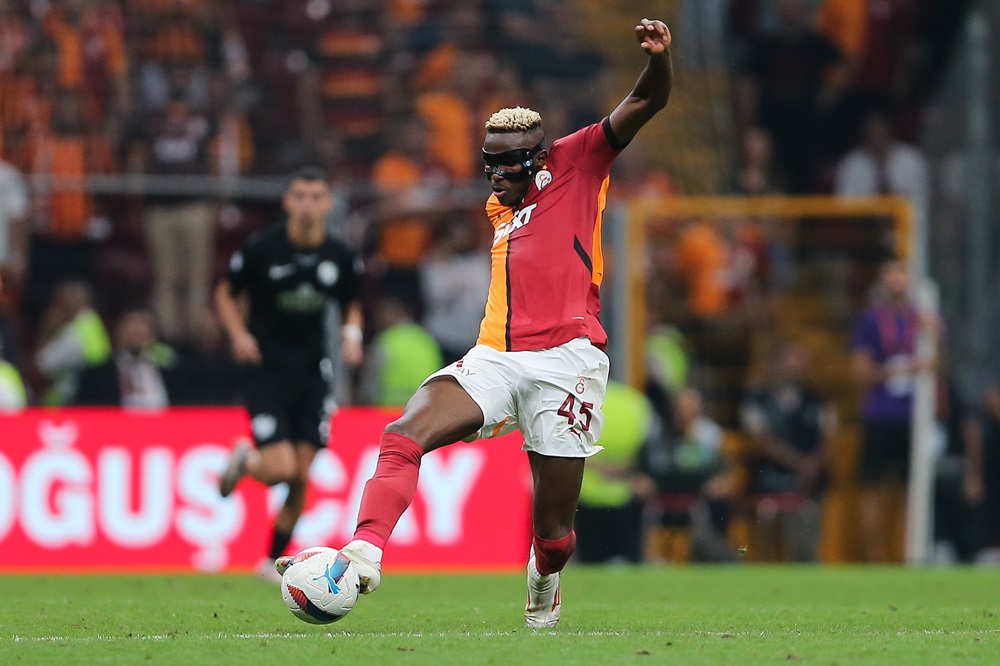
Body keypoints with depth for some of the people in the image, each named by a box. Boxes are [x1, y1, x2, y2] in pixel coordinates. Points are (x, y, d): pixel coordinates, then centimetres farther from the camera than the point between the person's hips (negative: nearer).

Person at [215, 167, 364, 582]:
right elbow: (226, 294, 4)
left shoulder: (340, 258, -1)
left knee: (302, 477, 0)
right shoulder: (261, 249, -10)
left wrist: (352, 334, -4)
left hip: (312, 374, 3)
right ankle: (244, 461, 21)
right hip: (266, 372, -3)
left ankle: (275, 560, 17)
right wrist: (239, 334, -12)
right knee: (281, 468, -15)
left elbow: (351, 305, 17)